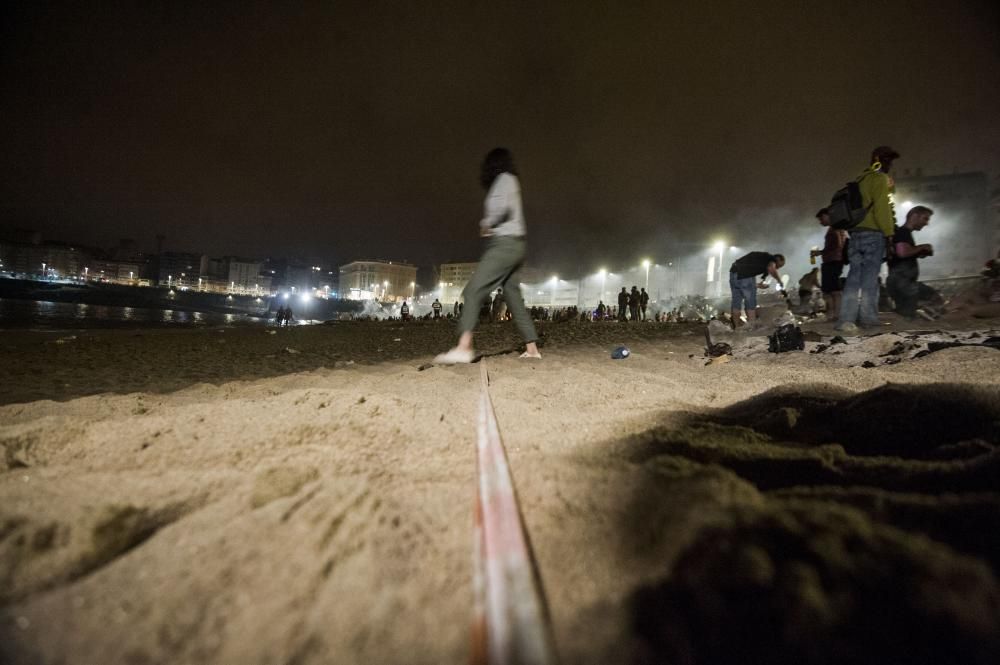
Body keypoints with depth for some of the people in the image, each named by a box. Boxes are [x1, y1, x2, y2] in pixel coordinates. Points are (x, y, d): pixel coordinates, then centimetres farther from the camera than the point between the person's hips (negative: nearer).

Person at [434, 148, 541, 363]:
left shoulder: (504, 179, -2)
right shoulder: (509, 182, 27)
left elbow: (503, 205, -21)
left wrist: (486, 224, -7)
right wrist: (490, 225, 7)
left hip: (505, 244, -10)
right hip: (511, 245, 10)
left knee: (473, 290, -19)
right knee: (514, 299, 8)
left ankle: (464, 347, -31)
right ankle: (532, 349, 10)